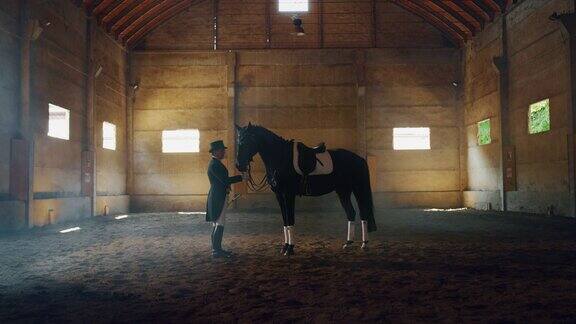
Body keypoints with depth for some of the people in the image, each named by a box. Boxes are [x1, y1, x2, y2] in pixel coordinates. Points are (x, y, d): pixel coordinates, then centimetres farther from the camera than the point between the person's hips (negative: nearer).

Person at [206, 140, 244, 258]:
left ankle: (216, 249, 20)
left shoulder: (216, 163, 14)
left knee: (217, 224, 13)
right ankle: (217, 250, -2)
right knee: (220, 224, -7)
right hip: (218, 198, -10)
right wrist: (242, 177, -18)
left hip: (217, 198, 10)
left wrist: (227, 186, 2)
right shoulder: (214, 164, -17)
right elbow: (225, 179, -22)